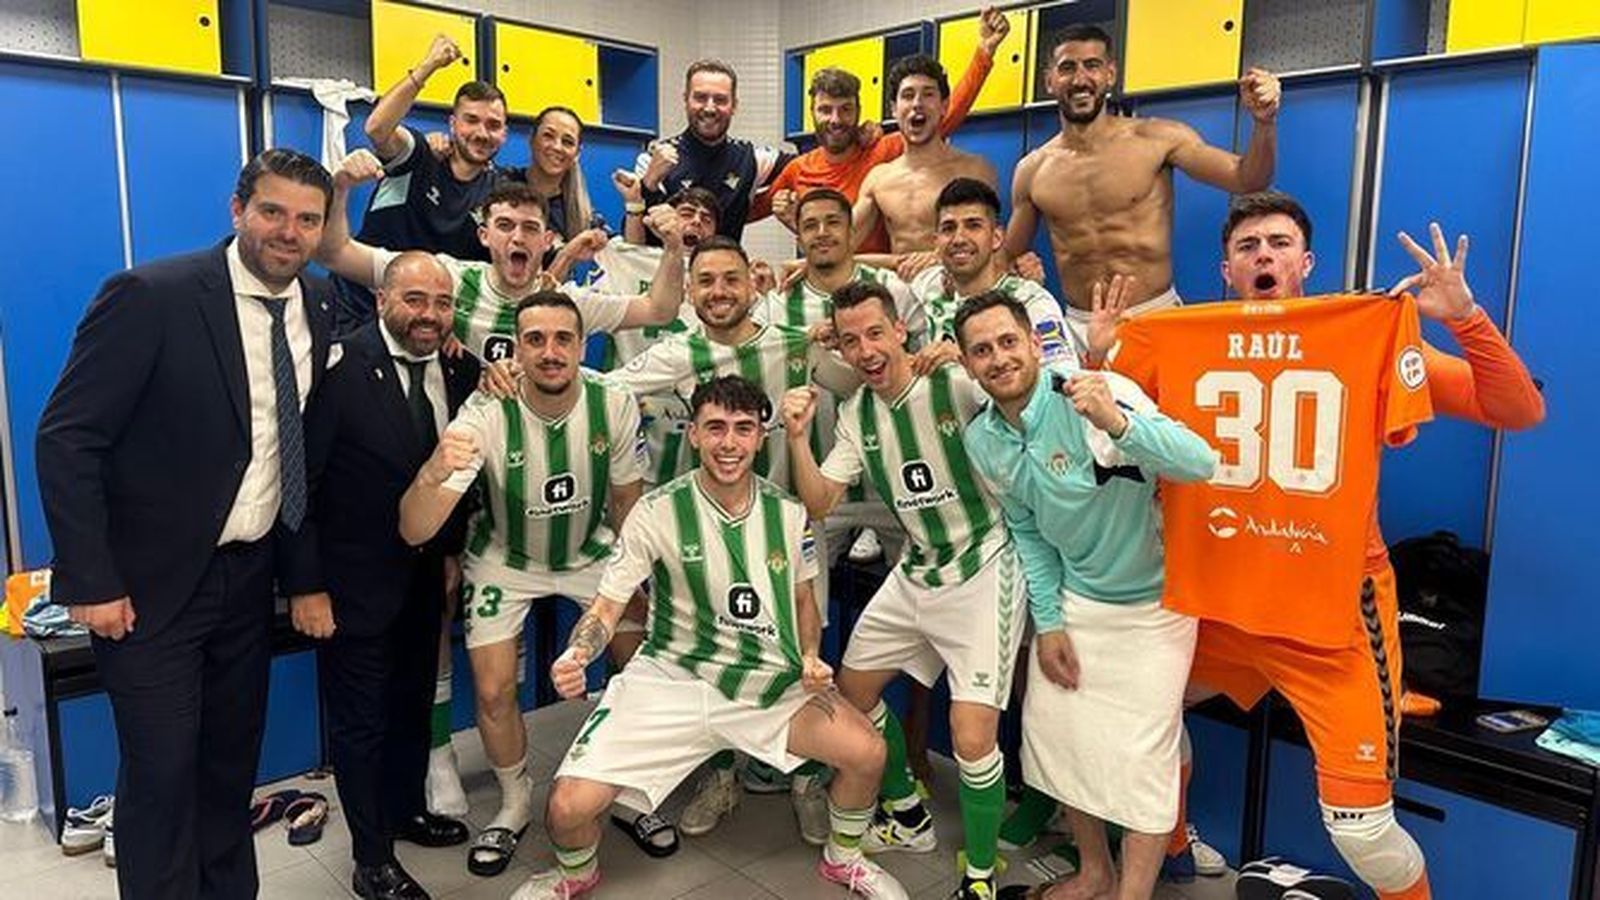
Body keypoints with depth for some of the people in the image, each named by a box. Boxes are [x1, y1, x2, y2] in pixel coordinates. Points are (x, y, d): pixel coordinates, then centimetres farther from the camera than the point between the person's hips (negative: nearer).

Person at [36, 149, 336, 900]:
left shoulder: (319, 303, 0)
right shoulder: (151, 296, -17)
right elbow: (65, 440, -16)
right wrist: (92, 582, -16)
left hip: (250, 575, 5)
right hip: (152, 580, -5)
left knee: (233, 759, 17)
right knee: (162, 772, 3)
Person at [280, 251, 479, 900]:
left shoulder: (462, 372, -2)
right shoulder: (340, 367, -20)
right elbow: (298, 479, -18)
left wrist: (453, 550, 9)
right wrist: (305, 585, -17)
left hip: (425, 574, 6)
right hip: (353, 580, -6)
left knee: (413, 702, 22)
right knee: (359, 720, 8)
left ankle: (405, 810, 45)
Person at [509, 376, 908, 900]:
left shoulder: (789, 514, 0)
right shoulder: (658, 512, -9)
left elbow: (803, 600, 14)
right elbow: (606, 608, -6)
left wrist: (811, 658, -4)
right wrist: (575, 656, -26)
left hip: (769, 684, 3)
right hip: (670, 680, -2)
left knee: (867, 753, -13)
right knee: (568, 807, -15)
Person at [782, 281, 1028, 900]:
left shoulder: (959, 385, -17)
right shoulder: (856, 414, 3)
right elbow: (818, 504, 1)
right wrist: (797, 437, -13)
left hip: (983, 570, -7)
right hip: (915, 572, 8)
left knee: (972, 737, -14)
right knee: (852, 690, 18)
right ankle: (908, 818, 41)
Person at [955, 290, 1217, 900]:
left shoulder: (1097, 395, -26)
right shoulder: (981, 440, -5)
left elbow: (1200, 464, -37)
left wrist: (1116, 423, -53)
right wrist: (1047, 621, 2)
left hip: (1152, 603, -6)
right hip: (1072, 600, 6)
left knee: (1140, 757, -2)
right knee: (1054, 732, 13)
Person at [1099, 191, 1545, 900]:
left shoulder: (1377, 338, -6)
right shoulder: (1174, 344, 1)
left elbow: (1519, 411, -9)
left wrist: (1463, 315, -22)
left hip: (1334, 617, -3)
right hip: (1211, 605, 4)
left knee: (1360, 827, -4)